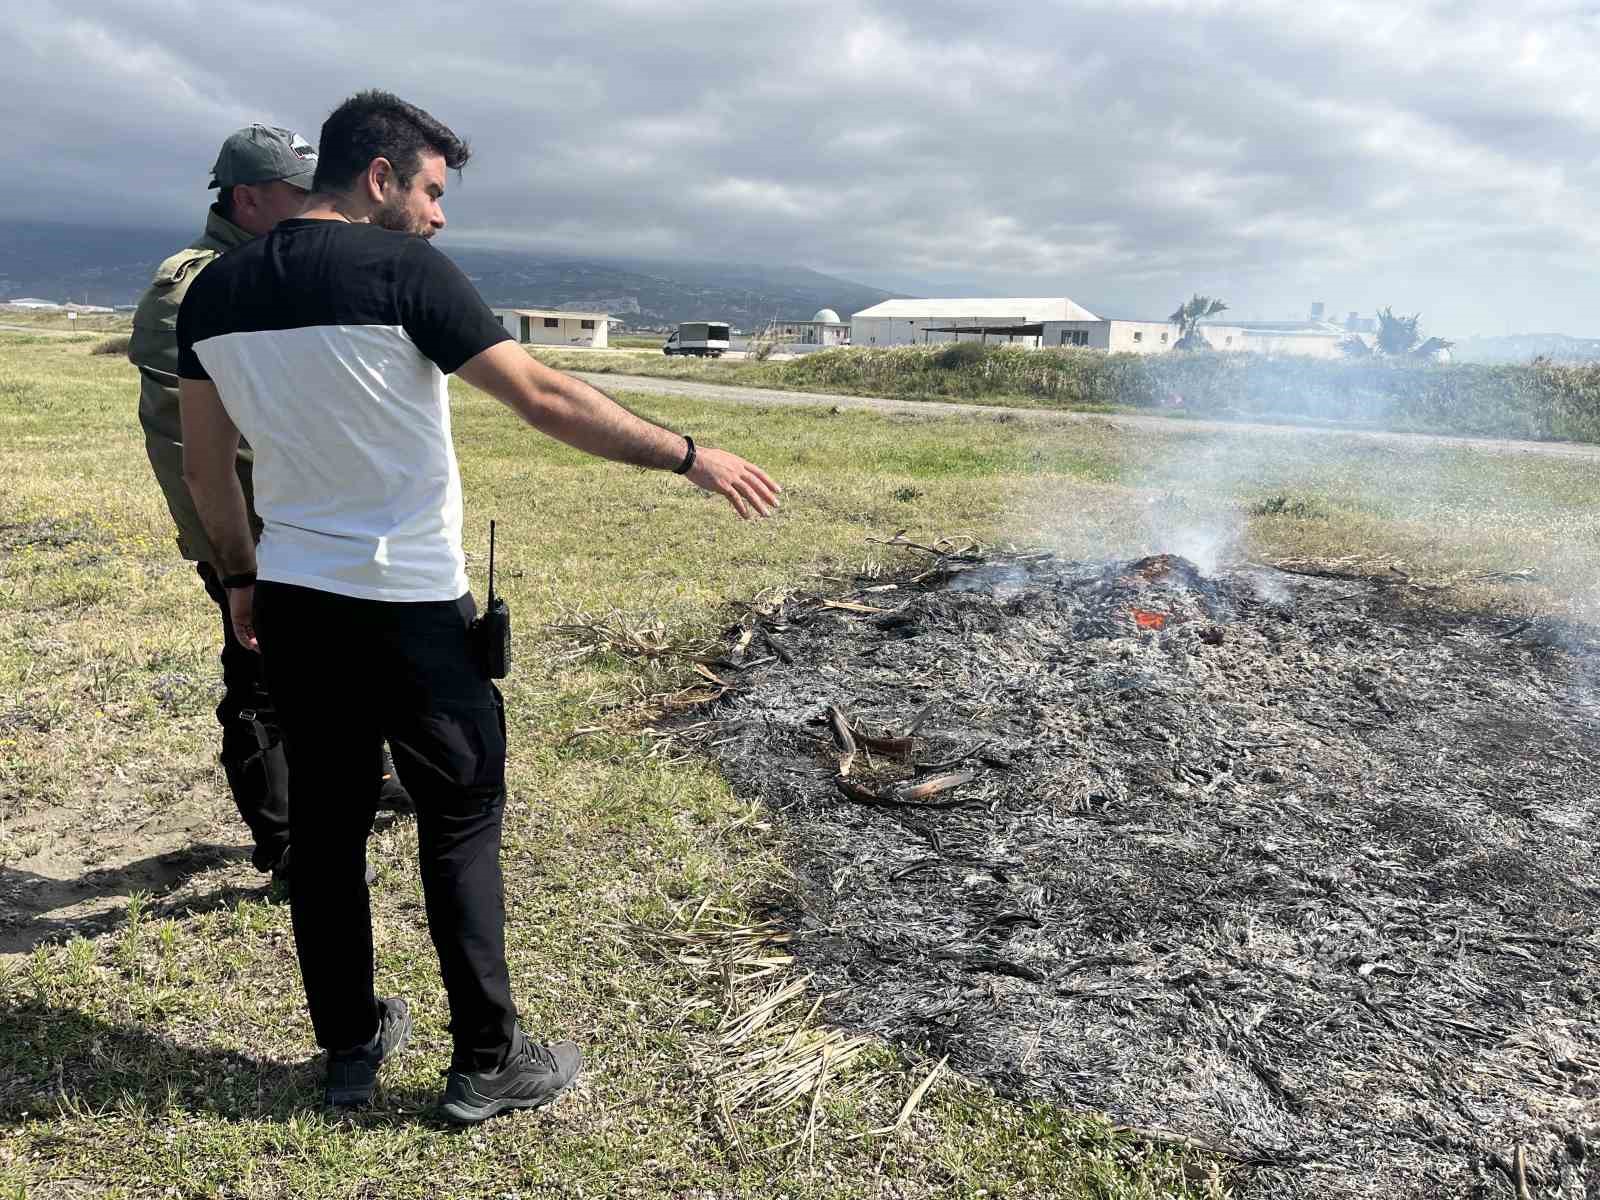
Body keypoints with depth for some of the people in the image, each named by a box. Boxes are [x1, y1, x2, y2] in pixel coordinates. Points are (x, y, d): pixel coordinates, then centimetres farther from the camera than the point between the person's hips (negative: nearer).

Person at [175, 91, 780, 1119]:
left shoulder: (217, 290, 6)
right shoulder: (402, 268, -13)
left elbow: (205, 465, 11)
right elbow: (546, 399, -17)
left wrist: (243, 579, 21)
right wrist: (689, 456, -10)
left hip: (292, 602, 6)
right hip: (409, 609, -6)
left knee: (325, 822, 15)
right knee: (461, 821, 6)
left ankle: (350, 1046, 28)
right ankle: (488, 1063, 16)